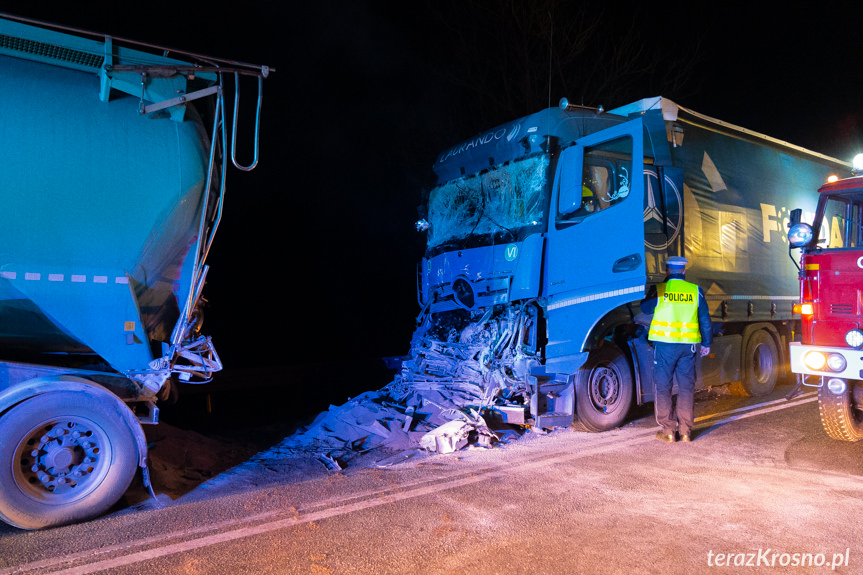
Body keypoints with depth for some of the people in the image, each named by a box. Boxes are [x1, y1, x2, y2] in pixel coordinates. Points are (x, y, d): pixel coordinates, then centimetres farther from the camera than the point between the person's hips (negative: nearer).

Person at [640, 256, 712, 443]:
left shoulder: (659, 290, -4)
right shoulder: (696, 291, 3)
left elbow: (645, 308, 11)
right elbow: (705, 320, 8)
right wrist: (706, 343, 18)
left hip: (664, 344, -3)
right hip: (688, 345, 3)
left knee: (663, 387, 5)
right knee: (686, 388, 10)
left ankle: (668, 430, 8)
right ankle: (686, 431, 15)